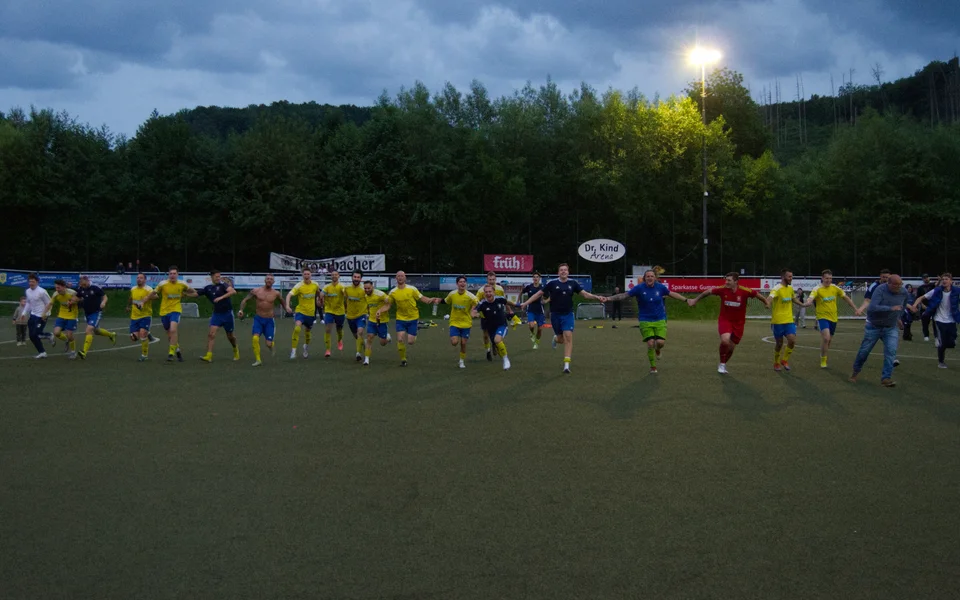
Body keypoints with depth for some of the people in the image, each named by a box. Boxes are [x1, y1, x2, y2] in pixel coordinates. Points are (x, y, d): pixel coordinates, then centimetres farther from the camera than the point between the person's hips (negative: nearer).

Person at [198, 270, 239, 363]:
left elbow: (233, 292, -26)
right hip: (216, 313, 3)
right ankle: (209, 356, -16)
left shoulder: (223, 285, -10)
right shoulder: (208, 288, 4)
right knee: (211, 333, -14)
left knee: (230, 336, 10)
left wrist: (221, 297, -32)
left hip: (227, 313, -3)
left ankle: (236, 350, 39)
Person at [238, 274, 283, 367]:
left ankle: (271, 345, 35)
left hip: (269, 320, 0)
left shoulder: (276, 293, -3)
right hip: (258, 319, 0)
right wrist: (241, 310, -13)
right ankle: (258, 360, -9)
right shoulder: (256, 291, -4)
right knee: (255, 338, -21)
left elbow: (282, 302, 18)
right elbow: (245, 300, 0)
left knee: (269, 344, -5)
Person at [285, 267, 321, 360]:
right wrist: (287, 306, -39)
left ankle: (306, 346, 49)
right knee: (297, 328, -26)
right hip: (300, 311, -4)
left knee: (307, 332, 18)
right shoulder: (299, 286, -16)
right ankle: (293, 350, -19)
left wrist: (318, 299, 27)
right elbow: (289, 295, -26)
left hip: (311, 313, 4)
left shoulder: (315, 285, -4)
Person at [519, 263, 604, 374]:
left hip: (568, 314, 0)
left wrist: (596, 297, -19)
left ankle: (566, 365, -12)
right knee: (561, 339, 8)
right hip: (555, 315, 0)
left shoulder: (573, 283, -3)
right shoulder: (553, 283, -7)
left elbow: (585, 294, -2)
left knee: (568, 337, -14)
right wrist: (526, 303, -2)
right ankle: (556, 338, 50)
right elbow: (539, 294, 0)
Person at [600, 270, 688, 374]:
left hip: (660, 320, 2)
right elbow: (624, 295, -14)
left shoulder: (660, 287, -2)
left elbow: (672, 294, 15)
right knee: (650, 343, -9)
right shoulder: (639, 288, -9)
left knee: (660, 342, -13)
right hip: (646, 321, -1)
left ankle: (657, 350, 27)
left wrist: (686, 300, 22)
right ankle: (653, 367, 12)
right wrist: (608, 299, -25)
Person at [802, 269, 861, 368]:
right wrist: (807, 303, -54)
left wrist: (855, 309, 8)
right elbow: (810, 298, -30)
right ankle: (823, 360, -7)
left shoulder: (835, 288, 2)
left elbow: (846, 298, 11)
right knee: (826, 338, -22)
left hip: (833, 318, 5)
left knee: (829, 340, 14)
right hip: (822, 317, -5)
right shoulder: (817, 289, -12)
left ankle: (823, 356, 36)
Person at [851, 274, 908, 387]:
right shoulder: (880, 289, -23)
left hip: (891, 328, 3)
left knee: (891, 351, -16)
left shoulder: (903, 293, -7)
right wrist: (891, 308, -40)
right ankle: (856, 372, 32)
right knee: (864, 351, 8)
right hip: (874, 326, -3)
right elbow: (872, 307, -36)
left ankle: (886, 378, -10)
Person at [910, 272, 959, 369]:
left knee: (952, 343, -1)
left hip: (951, 321, 2)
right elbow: (922, 297, -7)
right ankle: (941, 361, 20)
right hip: (939, 320, -2)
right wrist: (915, 305, -25)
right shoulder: (937, 291, -10)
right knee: (942, 343, -6)